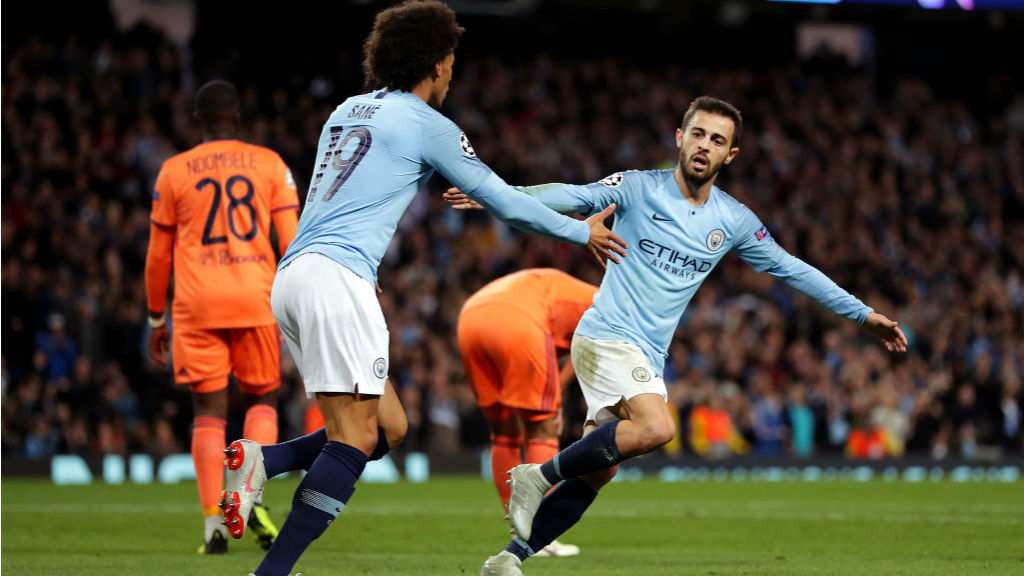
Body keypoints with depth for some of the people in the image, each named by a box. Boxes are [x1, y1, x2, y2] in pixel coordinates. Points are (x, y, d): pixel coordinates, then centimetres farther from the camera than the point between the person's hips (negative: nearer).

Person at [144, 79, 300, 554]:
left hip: (197, 304, 0)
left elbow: (159, 254, 9)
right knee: (262, 399, 15)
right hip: (256, 300, 0)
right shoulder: (269, 164, 6)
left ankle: (214, 523, -5)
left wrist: (155, 319, 18)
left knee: (209, 411, 4)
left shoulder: (174, 172, 6)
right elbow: (292, 243, 3)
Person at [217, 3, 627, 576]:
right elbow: (503, 200, 7)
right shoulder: (426, 124, 1)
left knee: (389, 427, 10)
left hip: (291, 276, 9)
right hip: (335, 276, -9)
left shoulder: (349, 111, 22)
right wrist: (582, 232, 20)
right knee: (356, 435, -12)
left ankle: (261, 461, -5)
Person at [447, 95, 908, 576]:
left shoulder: (734, 222, 9)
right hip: (607, 334, -6)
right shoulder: (639, 189, -3)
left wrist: (864, 315, 17)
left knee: (597, 474, -1)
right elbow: (574, 196, -12)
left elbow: (792, 269, 16)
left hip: (647, 356, 6)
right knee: (656, 428, -30)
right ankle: (539, 475, -17)